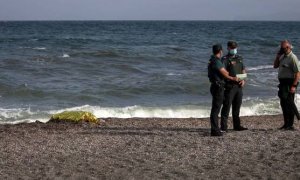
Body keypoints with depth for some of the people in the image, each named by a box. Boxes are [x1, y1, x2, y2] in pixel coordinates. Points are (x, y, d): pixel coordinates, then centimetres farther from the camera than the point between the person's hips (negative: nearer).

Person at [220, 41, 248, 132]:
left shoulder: (239, 58, 17)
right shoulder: (225, 59, -5)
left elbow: (243, 70, 22)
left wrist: (243, 80, 5)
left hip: (239, 86, 7)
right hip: (229, 86, -7)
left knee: (237, 107, 13)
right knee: (226, 106, -7)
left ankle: (237, 125, 22)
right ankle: (223, 127, -6)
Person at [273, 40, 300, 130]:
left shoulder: (293, 58, -14)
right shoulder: (282, 57, 14)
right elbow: (275, 66, 22)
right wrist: (277, 56, 7)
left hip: (289, 83, -9)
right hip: (283, 83, 9)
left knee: (289, 104, -6)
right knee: (283, 104, 12)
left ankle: (290, 125, -1)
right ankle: (286, 124, 20)